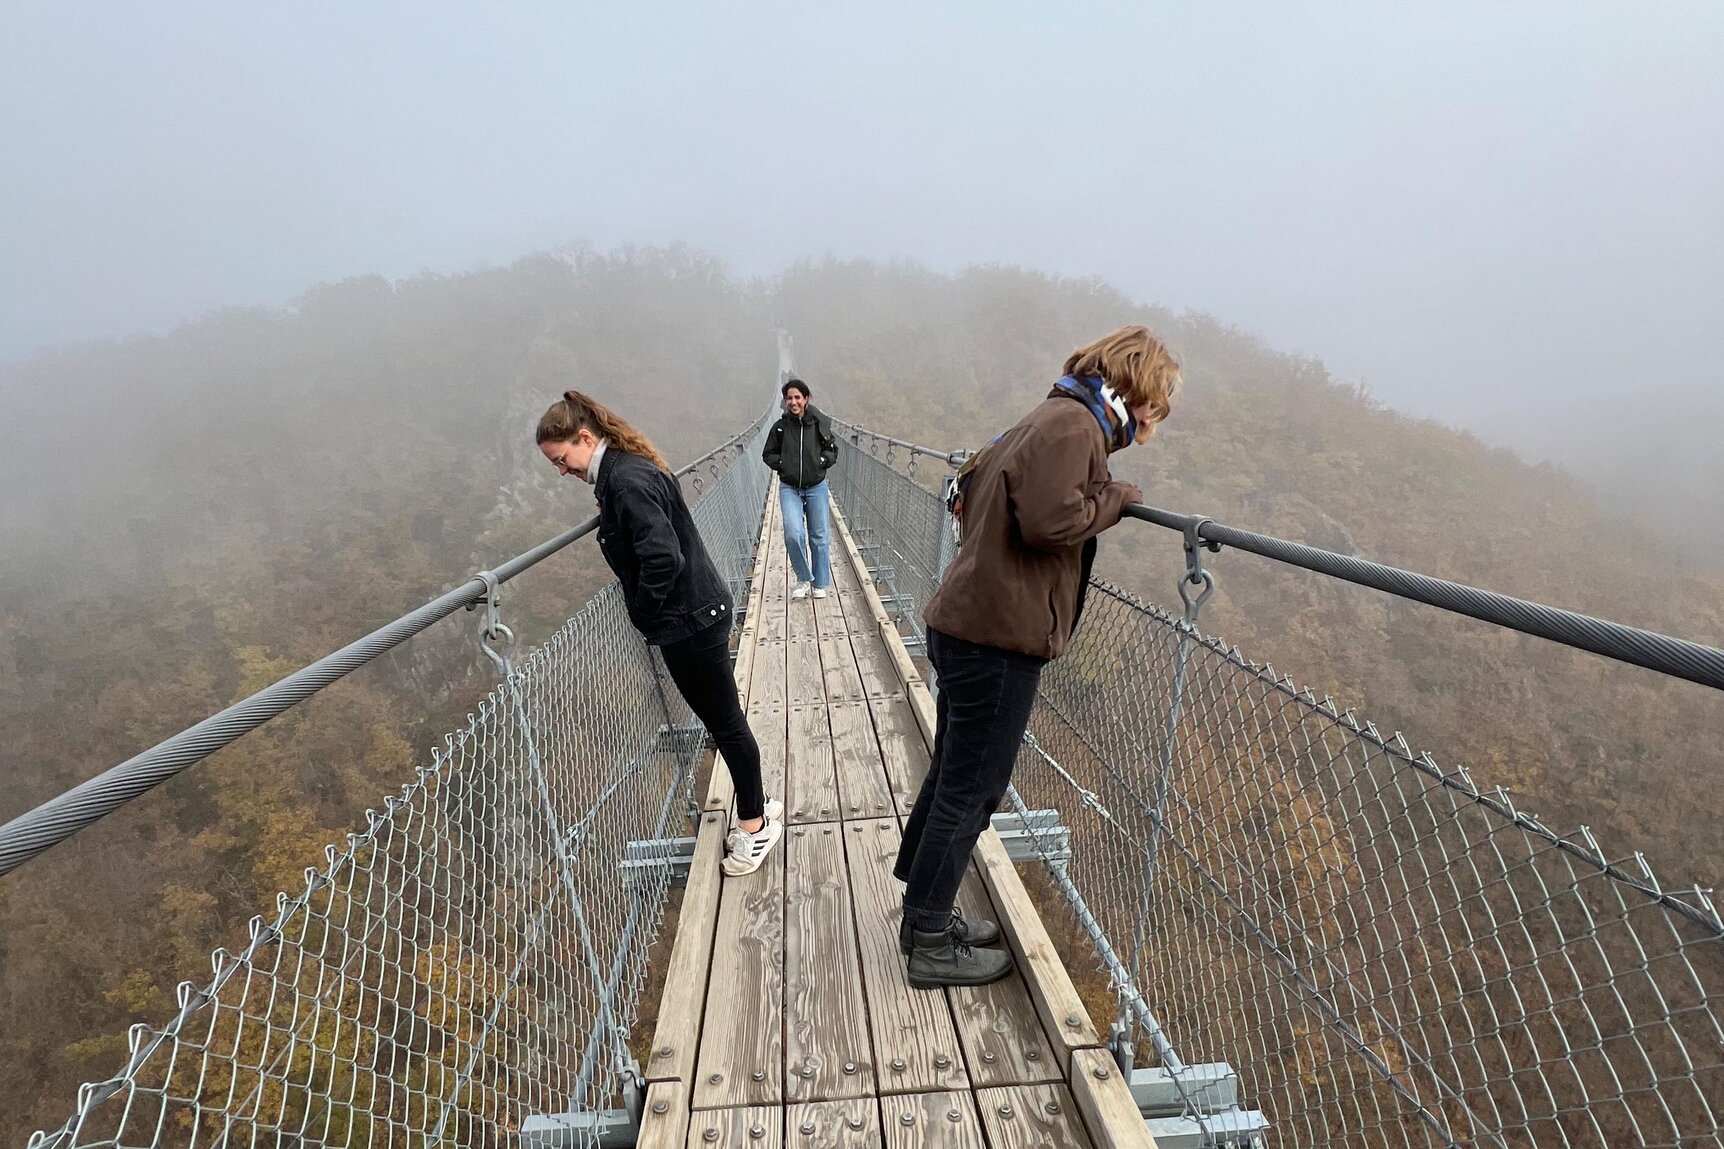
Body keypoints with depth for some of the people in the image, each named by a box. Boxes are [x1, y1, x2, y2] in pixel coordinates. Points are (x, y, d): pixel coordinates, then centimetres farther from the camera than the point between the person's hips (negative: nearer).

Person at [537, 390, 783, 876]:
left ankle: (756, 821, 23)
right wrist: (652, 616, 9)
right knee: (721, 722, 19)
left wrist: (648, 616, -16)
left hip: (691, 621, -10)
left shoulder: (627, 481, -21)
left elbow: (663, 557, -30)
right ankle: (758, 810, 34)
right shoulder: (623, 470, 10)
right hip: (694, 615, 10)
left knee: (726, 723, 6)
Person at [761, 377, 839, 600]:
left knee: (819, 536, 7)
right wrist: (782, 464, -6)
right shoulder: (780, 427, -3)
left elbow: (832, 450, 9)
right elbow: (768, 454, 9)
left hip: (816, 488, 1)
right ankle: (803, 578, 6)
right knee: (793, 534, -17)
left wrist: (822, 461, -9)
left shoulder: (820, 424, -4)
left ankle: (820, 584, 23)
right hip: (789, 489, 0)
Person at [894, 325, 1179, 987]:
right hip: (996, 639, -11)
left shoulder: (1049, 420, 20)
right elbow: (1051, 520, -26)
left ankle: (925, 913, 35)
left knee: (953, 780, 19)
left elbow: (974, 493, 24)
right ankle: (931, 944, 18)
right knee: (968, 795, 2)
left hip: (965, 627, 11)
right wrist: (1116, 496, -8)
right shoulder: (1074, 427, -13)